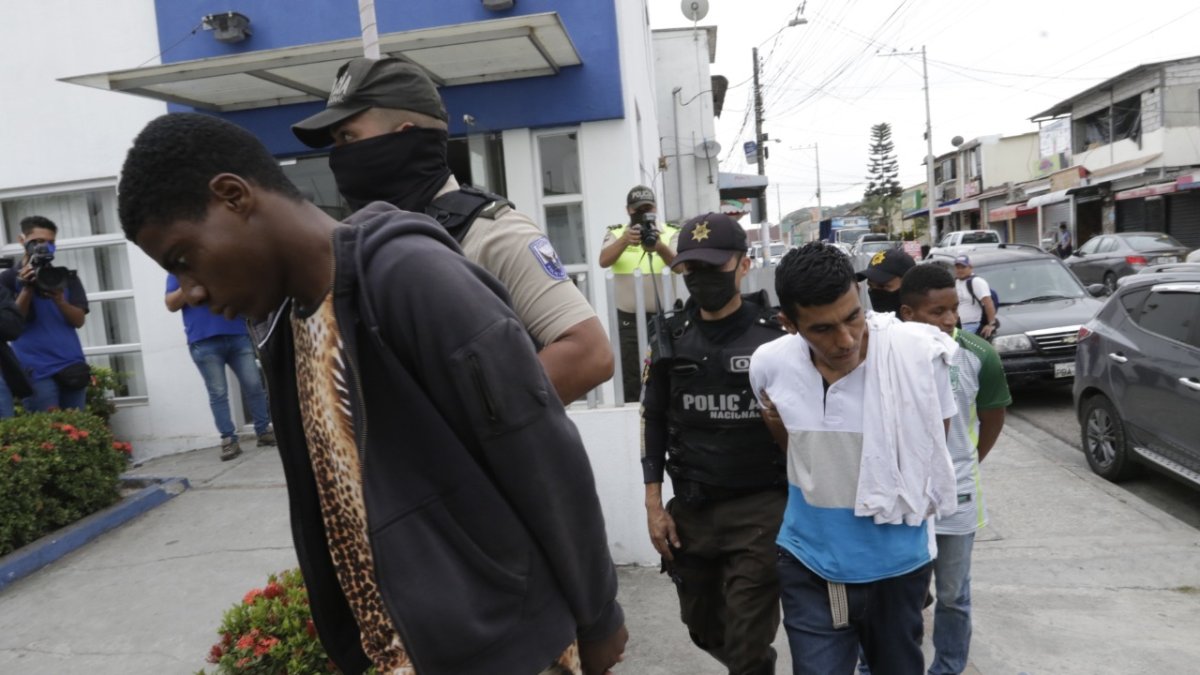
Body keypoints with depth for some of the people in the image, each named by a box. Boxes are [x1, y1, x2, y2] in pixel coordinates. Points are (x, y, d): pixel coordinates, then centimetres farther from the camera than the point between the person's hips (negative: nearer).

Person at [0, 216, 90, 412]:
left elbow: (79, 320, 5)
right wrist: (27, 289, -13)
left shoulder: (66, 277, 13)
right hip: (36, 369, -3)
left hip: (72, 365, 3)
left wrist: (59, 299, -13)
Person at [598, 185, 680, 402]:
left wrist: (660, 247, -33)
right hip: (628, 319, 0)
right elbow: (604, 261, -13)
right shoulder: (616, 234, 6)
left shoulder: (670, 233, 4)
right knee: (631, 378, 2)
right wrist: (625, 240, -31)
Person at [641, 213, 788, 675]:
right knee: (704, 629, 20)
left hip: (761, 509, -4)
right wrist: (654, 505, 3)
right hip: (691, 510, 4)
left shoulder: (777, 334, -5)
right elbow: (654, 422, 8)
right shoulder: (671, 339, 4)